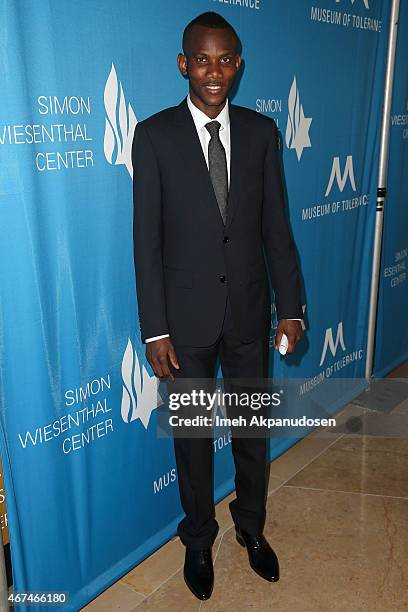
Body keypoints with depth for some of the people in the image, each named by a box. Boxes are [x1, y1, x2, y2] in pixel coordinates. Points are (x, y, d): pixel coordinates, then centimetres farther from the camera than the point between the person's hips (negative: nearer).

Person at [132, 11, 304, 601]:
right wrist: (155, 330, -11)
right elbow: (146, 239, -8)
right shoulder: (154, 135, -7)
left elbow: (276, 227, 3)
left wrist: (291, 307, 0)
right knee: (193, 436, 14)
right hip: (186, 317, -2)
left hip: (249, 312, 3)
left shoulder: (262, 131, 1)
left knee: (253, 429, 17)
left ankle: (251, 526, 43)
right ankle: (199, 540, 38)